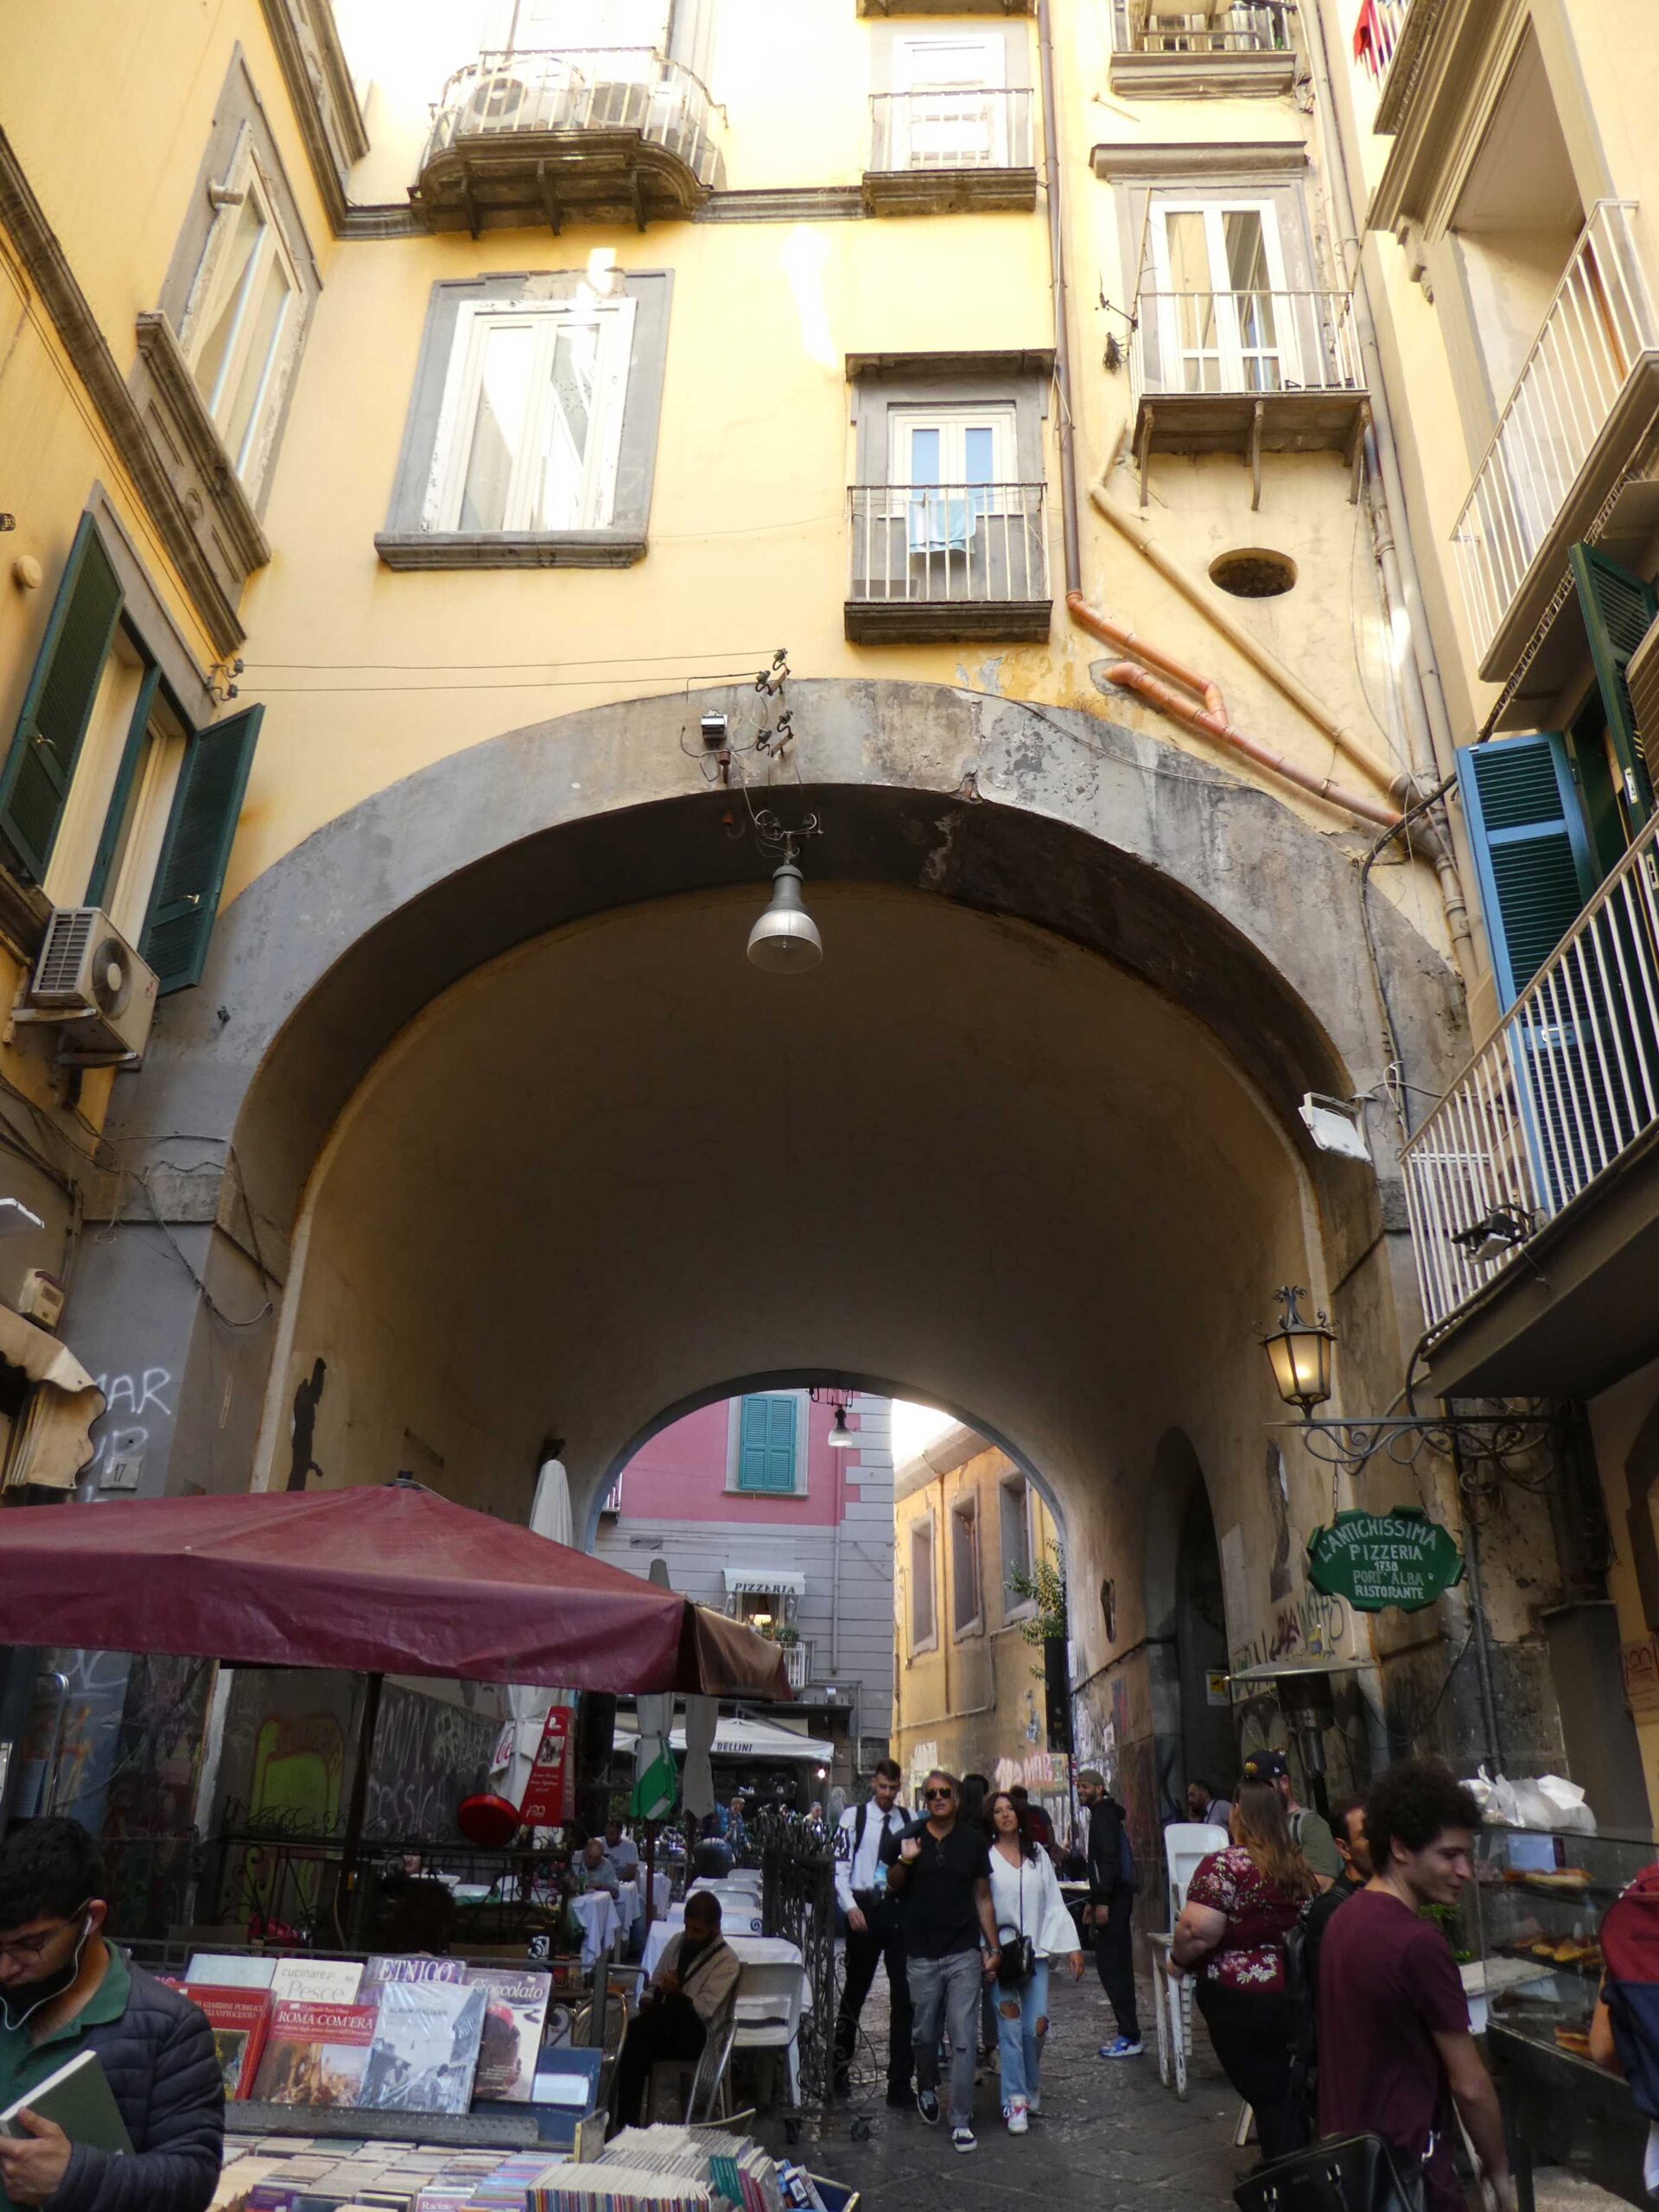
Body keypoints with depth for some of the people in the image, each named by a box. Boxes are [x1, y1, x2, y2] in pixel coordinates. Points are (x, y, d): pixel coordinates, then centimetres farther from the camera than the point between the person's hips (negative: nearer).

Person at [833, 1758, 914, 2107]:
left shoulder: (909, 1820, 4)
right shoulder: (854, 1816, -2)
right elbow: (839, 1865, -4)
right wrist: (850, 1906, -13)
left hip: (899, 1908, 1)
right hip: (864, 1907, -1)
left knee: (903, 1993, 0)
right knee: (855, 1989, 12)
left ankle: (900, 2080, 8)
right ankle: (840, 2065, 31)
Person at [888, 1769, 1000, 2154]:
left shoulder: (974, 1841, 1)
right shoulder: (910, 1837, -1)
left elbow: (982, 1898, 8)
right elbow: (892, 1888, 8)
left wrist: (993, 1949, 5)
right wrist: (905, 1862, -13)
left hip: (964, 1954, -1)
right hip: (921, 1956, 1)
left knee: (963, 2040, -3)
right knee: (925, 2034, 12)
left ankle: (961, 2121, 7)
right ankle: (927, 2090, 38)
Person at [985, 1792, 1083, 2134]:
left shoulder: (1037, 1855, 10)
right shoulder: (985, 1857, -4)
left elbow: (1054, 1904, 12)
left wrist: (1071, 1946, 7)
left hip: (1035, 1952, 3)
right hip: (1001, 1954, -3)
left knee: (1036, 2026, 1)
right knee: (1010, 2026, -8)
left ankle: (1030, 2088, 25)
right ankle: (1015, 2100, 3)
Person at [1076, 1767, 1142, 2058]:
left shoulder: (1103, 1815, -11)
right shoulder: (1098, 1815, 19)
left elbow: (1108, 1859, -21)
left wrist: (1102, 1901, -23)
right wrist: (1093, 1901, 24)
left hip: (1114, 1899, -10)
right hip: (1111, 1898, 10)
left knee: (1111, 1965, -9)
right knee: (1117, 1965, 13)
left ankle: (1130, 2038, -7)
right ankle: (1129, 2034, 18)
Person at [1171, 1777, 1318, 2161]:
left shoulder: (1224, 1865, -15)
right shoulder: (1300, 1868, 6)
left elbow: (1197, 1932, -21)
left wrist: (1179, 1957, -3)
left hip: (1240, 2000, -6)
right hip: (1296, 1996, 6)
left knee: (1268, 2097, 5)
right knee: (1290, 2096, 20)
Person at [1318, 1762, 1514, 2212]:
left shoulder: (1345, 1918, 4)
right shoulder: (1418, 1942, -23)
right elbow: (1469, 2085, -16)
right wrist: (1500, 2170, -1)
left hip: (1345, 2149, 8)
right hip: (1404, 2166, -8)